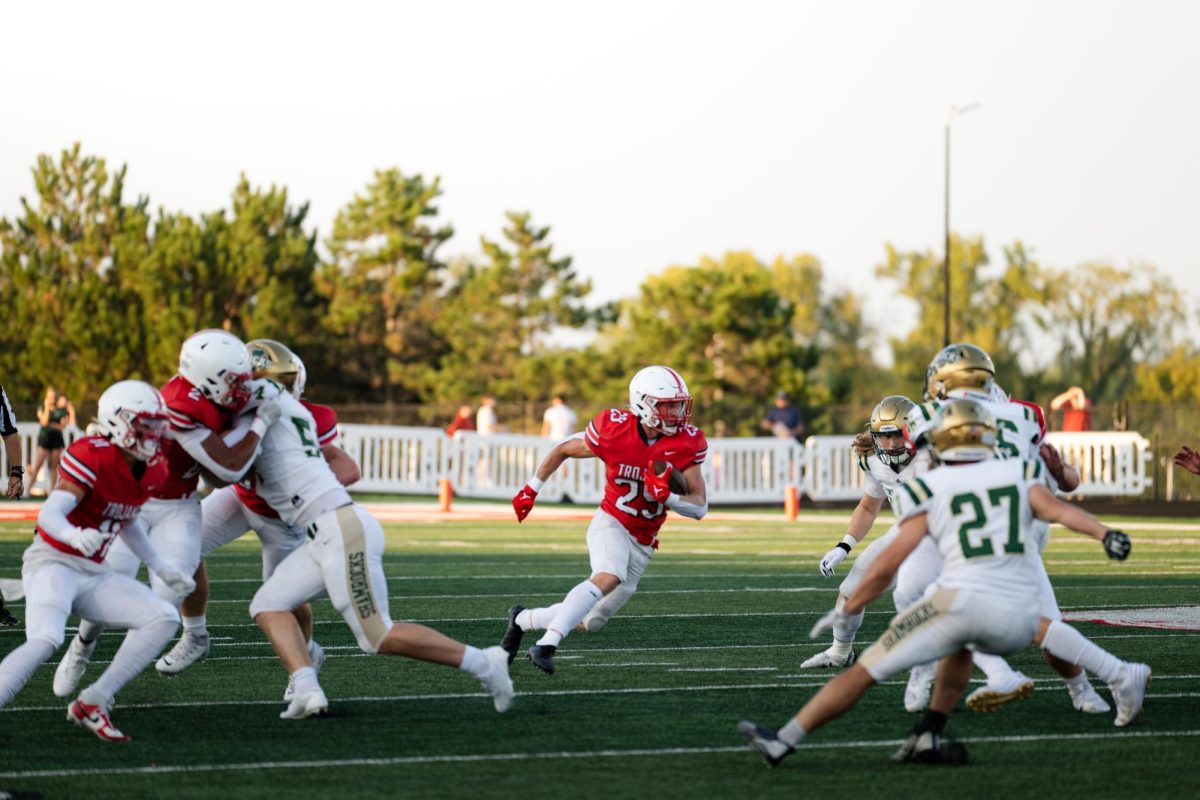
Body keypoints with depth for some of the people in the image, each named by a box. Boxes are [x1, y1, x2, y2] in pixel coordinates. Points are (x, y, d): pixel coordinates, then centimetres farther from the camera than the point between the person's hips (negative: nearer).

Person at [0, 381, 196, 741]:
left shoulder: (152, 470, 6)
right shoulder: (92, 458, -18)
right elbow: (49, 514, -27)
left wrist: (160, 568, 20)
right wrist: (75, 536, -48)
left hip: (94, 573, 8)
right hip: (53, 562, -8)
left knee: (163, 619, -7)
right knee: (45, 639, -32)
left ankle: (92, 704, -6)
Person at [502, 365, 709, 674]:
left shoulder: (686, 445, -11)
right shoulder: (613, 431, -17)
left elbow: (700, 507, -9)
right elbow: (563, 449, 3)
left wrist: (666, 497, -29)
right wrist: (531, 489, 10)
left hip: (642, 544, 4)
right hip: (611, 524, -4)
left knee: (591, 621, 10)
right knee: (609, 577, -36)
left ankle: (523, 620, 33)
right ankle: (547, 645, -37)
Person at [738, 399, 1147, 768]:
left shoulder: (929, 490, 11)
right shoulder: (1020, 475, 18)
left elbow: (887, 565, 6)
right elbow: (1056, 509, -3)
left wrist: (845, 611, 16)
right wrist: (1105, 534, -15)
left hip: (963, 598, -4)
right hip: (1018, 621, 4)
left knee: (864, 671, 5)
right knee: (961, 645, 37)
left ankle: (783, 740, 2)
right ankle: (927, 736, 24)